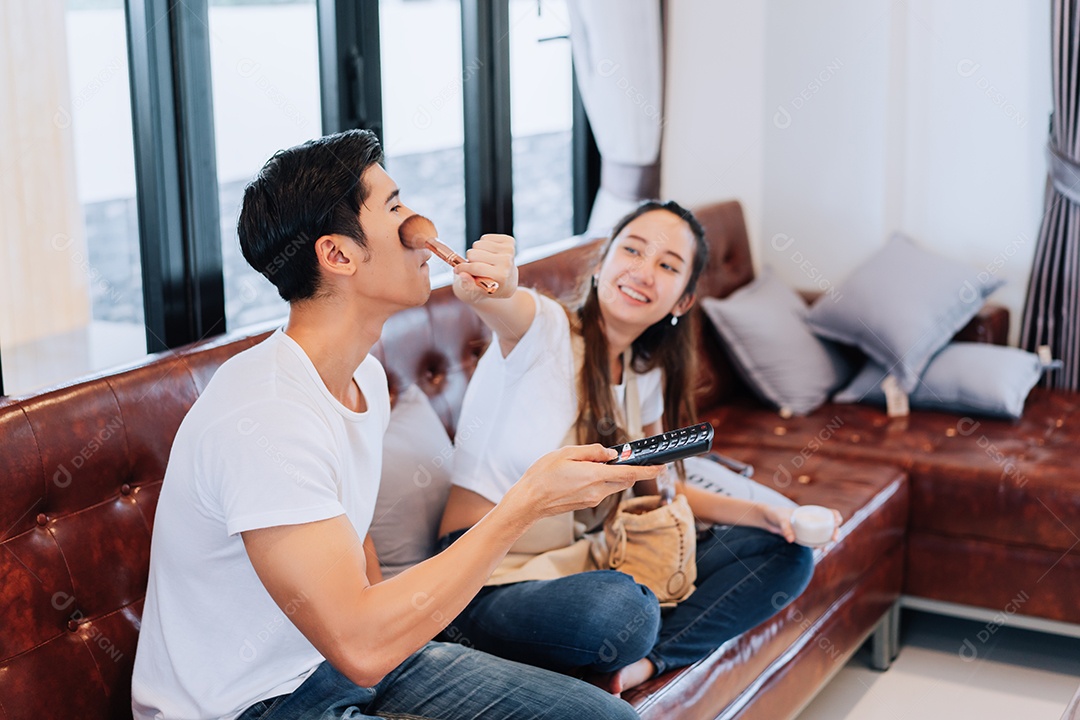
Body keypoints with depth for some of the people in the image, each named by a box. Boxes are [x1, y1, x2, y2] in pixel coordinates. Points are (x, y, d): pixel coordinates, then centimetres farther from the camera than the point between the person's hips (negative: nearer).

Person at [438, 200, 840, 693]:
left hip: (586, 563, 8)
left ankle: (642, 664, -15)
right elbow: (497, 303, -37)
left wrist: (763, 514, 2)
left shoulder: (648, 376, 7)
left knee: (785, 554, 3)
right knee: (622, 608, -40)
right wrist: (489, 280, -62)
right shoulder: (544, 329, -14)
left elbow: (659, 488, 16)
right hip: (493, 580, -7)